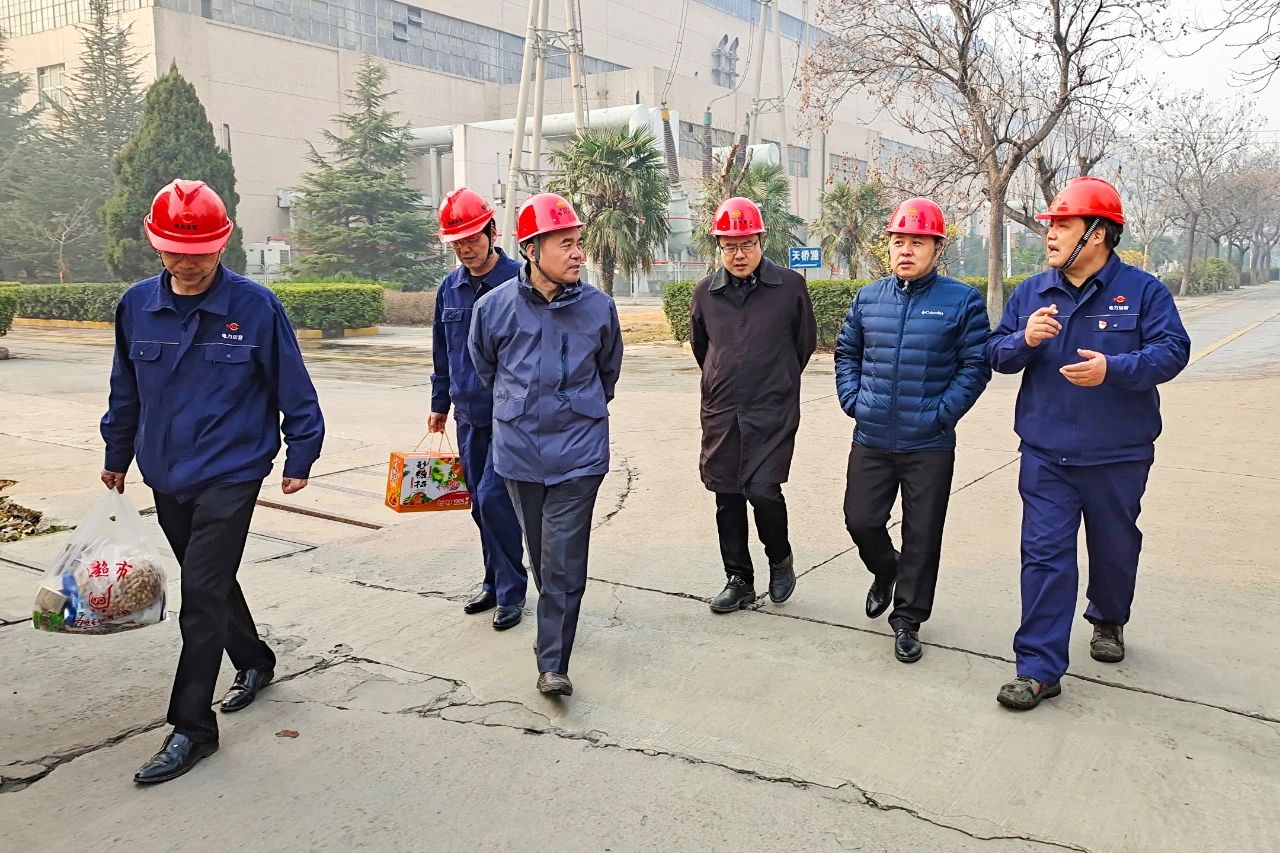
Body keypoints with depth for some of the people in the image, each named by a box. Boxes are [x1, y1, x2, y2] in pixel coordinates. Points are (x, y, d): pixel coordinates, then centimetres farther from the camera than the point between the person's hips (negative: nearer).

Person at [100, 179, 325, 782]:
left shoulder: (256, 307, -13)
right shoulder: (136, 306, 0)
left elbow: (293, 390, -4)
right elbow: (125, 389, 14)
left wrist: (300, 457, -1)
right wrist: (118, 454, 21)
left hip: (231, 475, -5)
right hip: (165, 477, 5)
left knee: (202, 594, -7)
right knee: (211, 583, 19)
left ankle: (191, 727, 4)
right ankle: (254, 662, 41)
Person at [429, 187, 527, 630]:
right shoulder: (449, 288, 8)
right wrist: (440, 403, 19)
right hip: (469, 415, 6)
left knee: (493, 498, -11)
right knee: (481, 505, 12)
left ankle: (511, 591, 4)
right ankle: (496, 582, 27)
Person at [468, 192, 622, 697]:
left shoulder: (599, 307, -7)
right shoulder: (494, 307, -8)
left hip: (578, 452, -1)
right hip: (518, 451, 2)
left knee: (564, 560, -4)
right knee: (541, 553, 16)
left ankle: (553, 663, 3)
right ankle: (554, 615, 41)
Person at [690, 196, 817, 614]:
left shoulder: (790, 286, -4)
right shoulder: (706, 292, 4)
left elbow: (805, 342, 9)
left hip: (773, 412, -3)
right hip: (720, 412, 4)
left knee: (762, 490, -13)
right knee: (727, 497, 7)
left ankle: (780, 558, 17)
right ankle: (739, 580, 22)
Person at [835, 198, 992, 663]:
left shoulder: (962, 301, -4)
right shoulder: (868, 298, 7)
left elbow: (975, 365, -5)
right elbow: (846, 353, 16)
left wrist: (942, 413, -12)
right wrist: (852, 399, 3)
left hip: (930, 445, -3)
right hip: (870, 440, 3)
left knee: (922, 535, 5)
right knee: (861, 520, 7)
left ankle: (907, 619, 21)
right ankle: (886, 572, 40)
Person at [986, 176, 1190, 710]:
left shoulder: (1142, 291, -4)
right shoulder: (1030, 293, 4)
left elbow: (1172, 350, -11)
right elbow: (996, 354, 5)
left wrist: (1113, 369, -27)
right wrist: (1025, 339, -17)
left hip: (1119, 456, -1)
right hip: (1046, 455, 1)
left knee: (1115, 547, 17)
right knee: (1045, 554, -4)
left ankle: (1108, 620, 47)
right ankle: (1039, 668, -1)